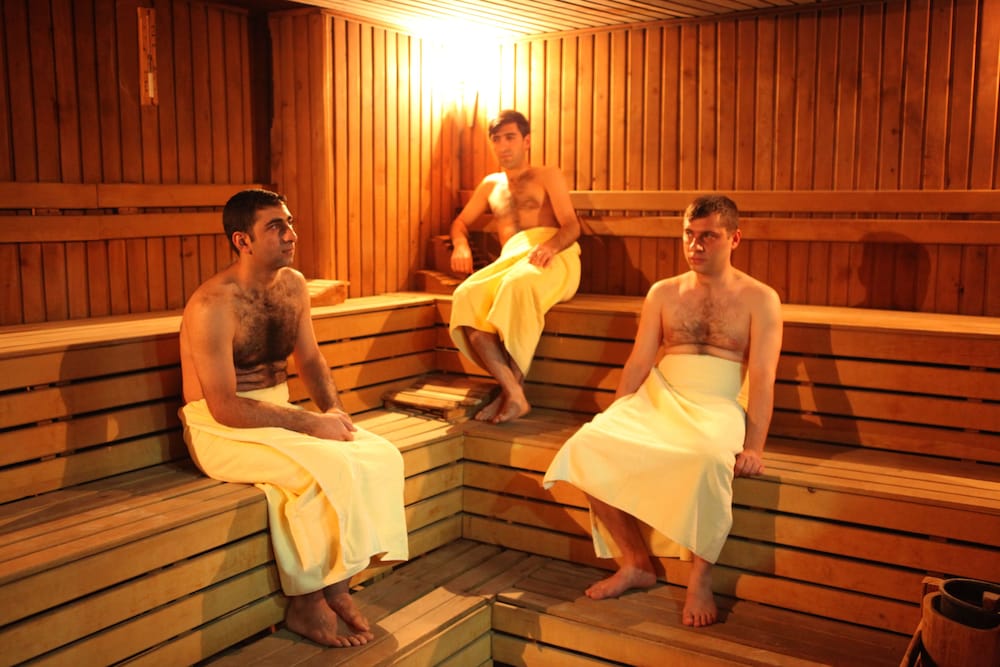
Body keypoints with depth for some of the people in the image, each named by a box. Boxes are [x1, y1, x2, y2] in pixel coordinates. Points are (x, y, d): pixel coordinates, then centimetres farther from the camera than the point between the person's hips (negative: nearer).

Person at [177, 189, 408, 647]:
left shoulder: (293, 285, 4)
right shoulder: (212, 306, -20)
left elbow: (310, 359, 15)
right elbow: (225, 408, -23)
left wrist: (332, 409, -4)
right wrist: (310, 423, -23)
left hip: (277, 413, 8)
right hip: (223, 430, -7)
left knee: (381, 456, -13)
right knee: (329, 469, -30)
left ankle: (337, 585, -6)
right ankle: (304, 605, -12)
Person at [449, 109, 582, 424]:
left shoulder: (547, 177, 18)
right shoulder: (490, 184, 32)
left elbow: (571, 225, 4)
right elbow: (461, 222, 32)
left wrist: (551, 245, -21)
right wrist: (461, 245, 6)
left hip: (553, 259, -4)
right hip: (509, 260, 4)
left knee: (517, 284, -40)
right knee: (467, 296, -30)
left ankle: (513, 389, -35)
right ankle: (514, 394, -39)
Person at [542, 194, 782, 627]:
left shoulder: (759, 299, 5)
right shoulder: (664, 293, 16)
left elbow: (762, 378, -5)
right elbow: (638, 364, 12)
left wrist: (753, 447, -18)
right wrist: (613, 421, 0)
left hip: (719, 409, -4)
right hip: (659, 402, 4)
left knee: (709, 460, -40)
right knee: (588, 445, -24)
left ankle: (700, 580, -17)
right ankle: (636, 563, -7)